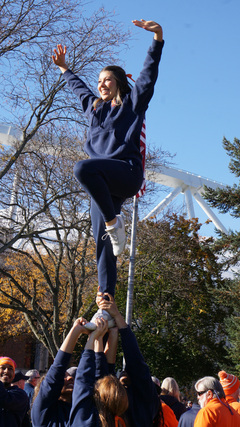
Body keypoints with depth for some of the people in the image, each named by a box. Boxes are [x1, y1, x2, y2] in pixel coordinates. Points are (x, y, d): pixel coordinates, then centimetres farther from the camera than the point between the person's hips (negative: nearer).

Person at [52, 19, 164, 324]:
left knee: (83, 168, -36)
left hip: (127, 172, -6)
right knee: (103, 244, -5)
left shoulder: (132, 103, 11)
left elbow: (149, 73, 0)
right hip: (104, 183, 6)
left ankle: (114, 221, -22)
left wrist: (158, 38, -9)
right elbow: (78, 88, 46)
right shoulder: (94, 106, 27)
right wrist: (65, 69, 54)